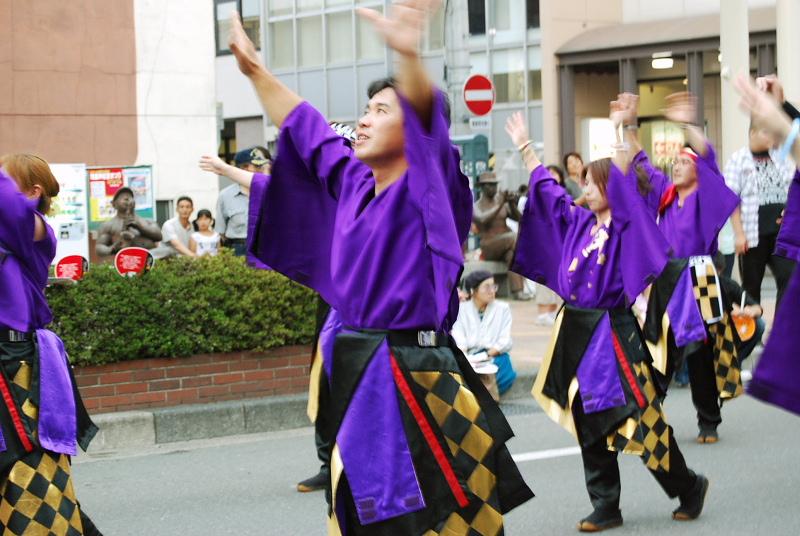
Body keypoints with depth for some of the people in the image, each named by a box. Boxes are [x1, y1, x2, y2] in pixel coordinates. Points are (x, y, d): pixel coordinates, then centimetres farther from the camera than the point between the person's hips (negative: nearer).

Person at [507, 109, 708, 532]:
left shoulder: (624, 225, -7)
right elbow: (546, 189, 22)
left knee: (640, 420, -3)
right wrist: (524, 146, 27)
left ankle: (688, 487, 17)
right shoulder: (578, 221, 11)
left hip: (611, 333, -7)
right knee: (590, 424, 8)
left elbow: (624, 188, -25)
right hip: (577, 331, 7)